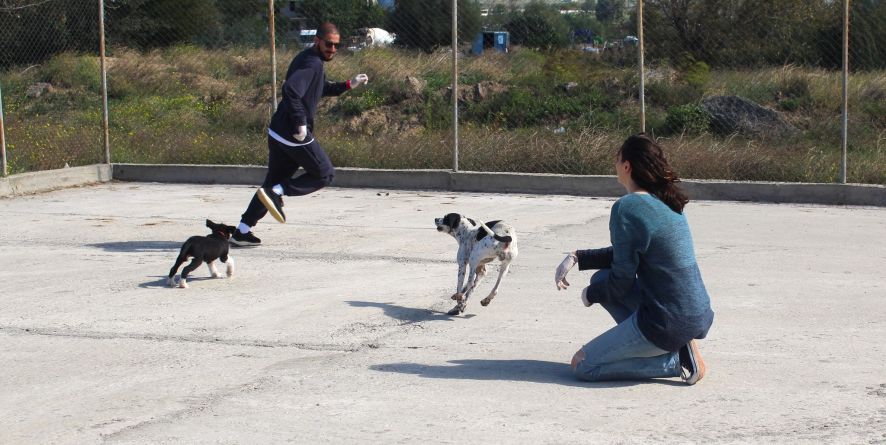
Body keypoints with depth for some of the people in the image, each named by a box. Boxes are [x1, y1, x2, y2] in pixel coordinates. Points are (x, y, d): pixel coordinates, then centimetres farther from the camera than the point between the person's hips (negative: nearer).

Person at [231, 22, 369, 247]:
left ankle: (242, 231, 13)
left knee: (273, 182, 15)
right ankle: (276, 193, -8)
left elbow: (322, 88, 35)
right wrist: (300, 123, -29)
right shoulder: (312, 63, -15)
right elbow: (291, 89, -31)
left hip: (277, 133, 10)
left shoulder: (307, 59, 18)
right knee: (325, 174, 6)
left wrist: (348, 85, 23)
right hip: (295, 135, -10)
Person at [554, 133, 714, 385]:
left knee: (581, 365, 3)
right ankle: (678, 344, 10)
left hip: (668, 323, -9)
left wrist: (591, 295, 8)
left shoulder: (627, 208, -17)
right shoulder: (667, 202, 10)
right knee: (601, 278, 22)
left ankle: (678, 361, -4)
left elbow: (621, 281, -12)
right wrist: (576, 258, 13)